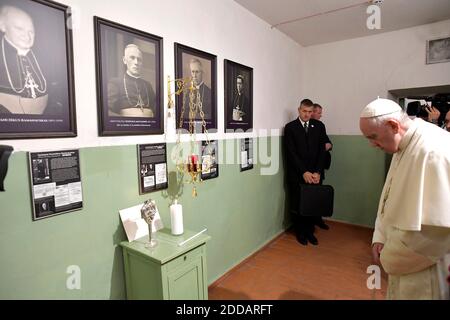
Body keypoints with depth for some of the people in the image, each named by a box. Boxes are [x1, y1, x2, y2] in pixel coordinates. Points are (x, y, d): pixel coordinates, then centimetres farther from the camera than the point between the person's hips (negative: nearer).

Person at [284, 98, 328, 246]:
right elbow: (291, 153, -7)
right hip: (296, 174, -2)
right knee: (297, 204, 6)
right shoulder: (290, 127, -2)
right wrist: (304, 172, -13)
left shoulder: (319, 126, 6)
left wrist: (317, 172, -8)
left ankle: (310, 231, 23)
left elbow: (322, 150, 2)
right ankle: (300, 232, 24)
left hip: (315, 173, 2)